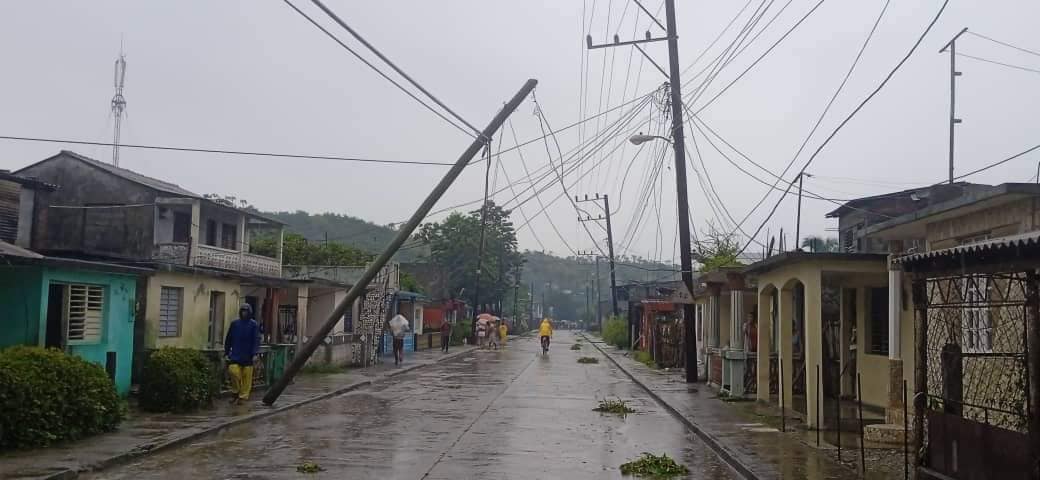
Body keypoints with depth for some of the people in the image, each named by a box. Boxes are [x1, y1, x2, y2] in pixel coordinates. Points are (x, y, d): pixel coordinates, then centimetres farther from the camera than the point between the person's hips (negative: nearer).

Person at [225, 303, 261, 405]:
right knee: (233, 371, -13)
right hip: (235, 355, 1)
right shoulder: (234, 323, 8)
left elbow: (256, 339, -4)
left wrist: (255, 353, -13)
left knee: (246, 377, -1)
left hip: (247, 356, -1)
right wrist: (227, 352, 7)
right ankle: (235, 392, 10)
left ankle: (243, 396, 10)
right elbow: (228, 339, 11)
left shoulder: (254, 324, 2)